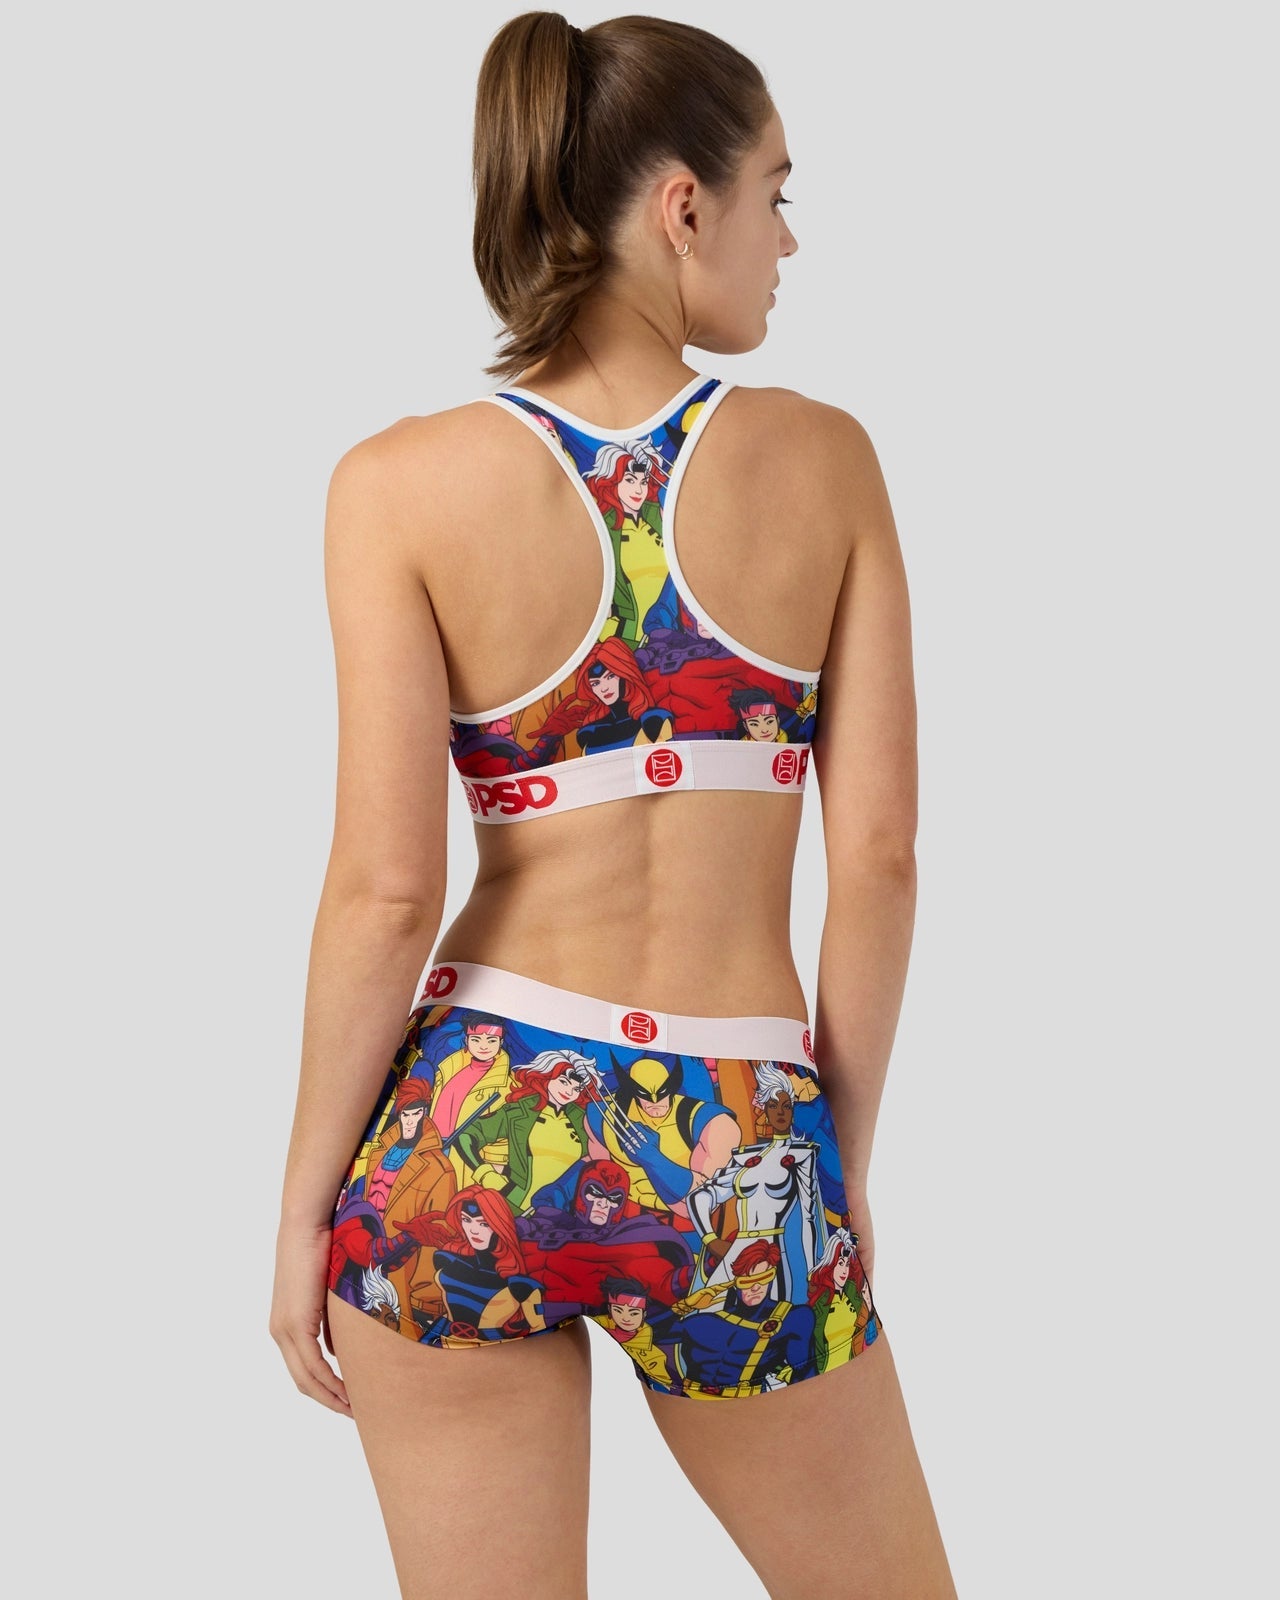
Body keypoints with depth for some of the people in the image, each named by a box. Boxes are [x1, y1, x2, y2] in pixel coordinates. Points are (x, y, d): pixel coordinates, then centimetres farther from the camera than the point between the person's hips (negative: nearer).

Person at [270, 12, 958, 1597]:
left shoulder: (406, 483, -6)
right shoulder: (824, 458, -3)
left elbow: (384, 891, -10)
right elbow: (878, 854, -4)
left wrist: (304, 1211, 1)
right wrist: (844, 1161, 8)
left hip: (470, 1131, 0)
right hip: (738, 1166, 0)